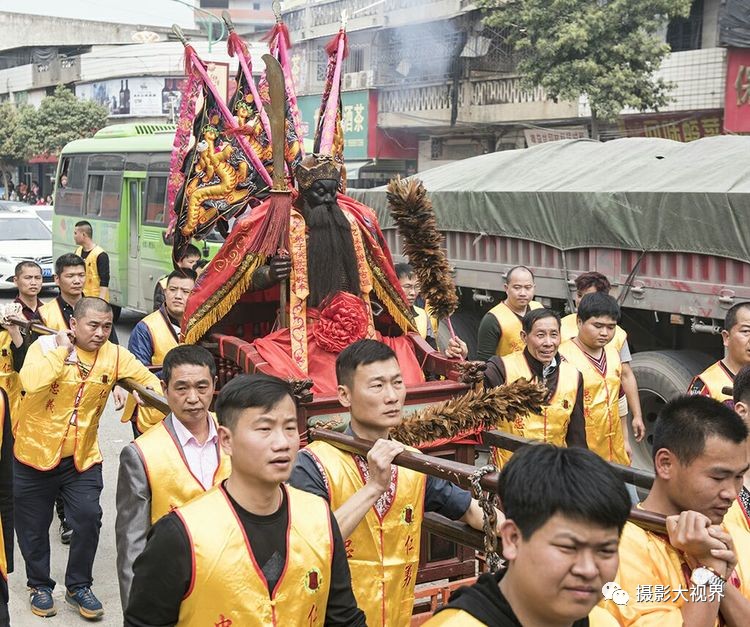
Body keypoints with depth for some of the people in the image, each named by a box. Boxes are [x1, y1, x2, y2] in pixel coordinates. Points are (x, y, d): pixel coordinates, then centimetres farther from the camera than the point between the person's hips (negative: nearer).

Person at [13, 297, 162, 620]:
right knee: (33, 526, 11)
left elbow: (148, 381, 6)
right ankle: (40, 585, 33)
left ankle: (78, 586, 14)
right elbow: (31, 382, -32)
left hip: (82, 457, 2)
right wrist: (62, 349, -25)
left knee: (88, 519, -8)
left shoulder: (115, 355, -6)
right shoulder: (45, 345, -13)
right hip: (34, 453, -1)